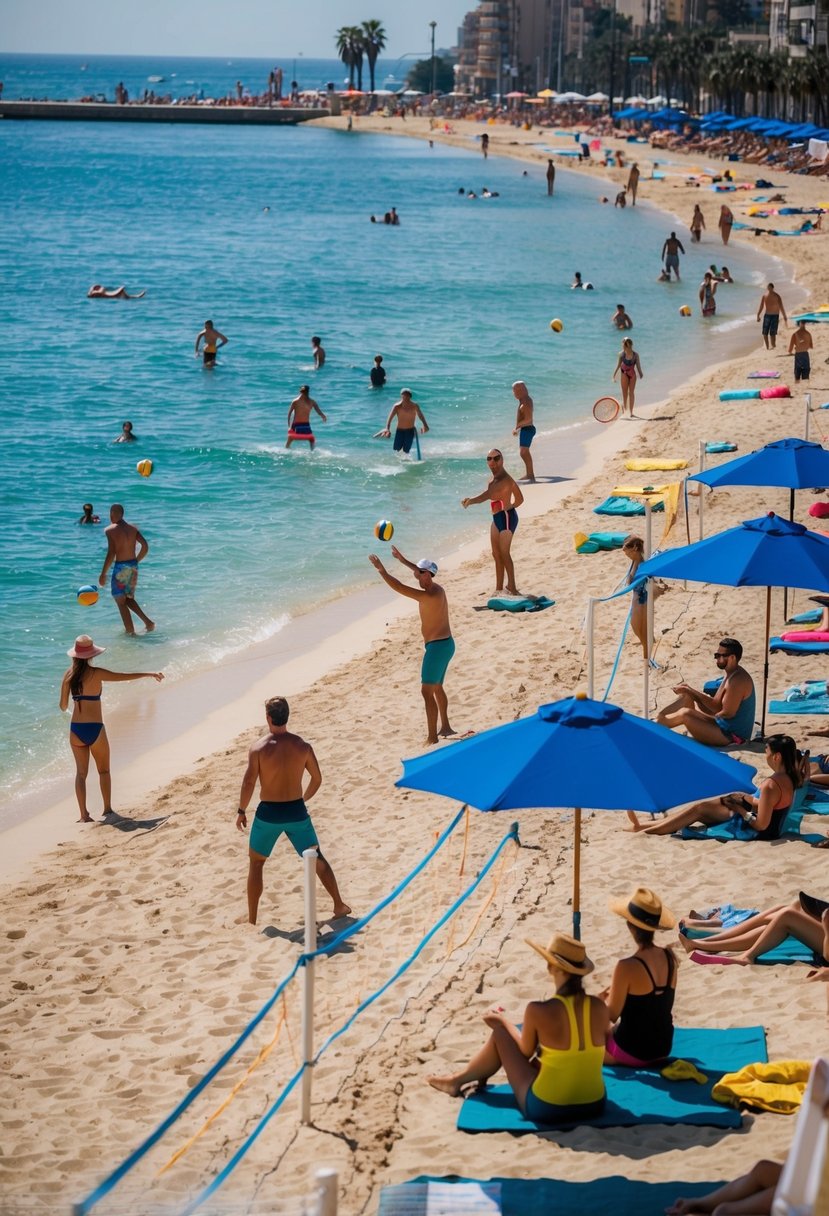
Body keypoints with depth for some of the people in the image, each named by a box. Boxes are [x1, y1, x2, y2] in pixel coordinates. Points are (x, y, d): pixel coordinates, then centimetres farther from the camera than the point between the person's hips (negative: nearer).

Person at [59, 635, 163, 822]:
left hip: (76, 729, 3)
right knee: (104, 770, 17)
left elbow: (63, 705, 6)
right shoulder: (96, 674, -11)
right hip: (95, 729, -3)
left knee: (81, 772, 9)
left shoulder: (68, 675, 0)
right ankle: (108, 808, 20)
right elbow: (125, 676, -9)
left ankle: (84, 815, 1)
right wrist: (149, 674, 5)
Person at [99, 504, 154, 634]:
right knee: (129, 598, 22)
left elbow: (111, 554, -18)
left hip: (120, 567, -6)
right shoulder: (132, 528, 8)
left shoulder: (110, 530, -10)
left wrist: (103, 574, -12)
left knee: (121, 602, 4)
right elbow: (145, 547, 2)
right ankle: (148, 622, 7)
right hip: (133, 566, 6)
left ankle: (131, 632, 1)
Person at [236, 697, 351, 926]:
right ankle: (339, 905, 22)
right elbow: (317, 779, 5)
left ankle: (252, 920, 13)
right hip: (296, 812, 2)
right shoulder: (302, 746, -4)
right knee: (316, 859, 19)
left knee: (256, 863, 15)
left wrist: (241, 811, -1)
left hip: (268, 813, -2)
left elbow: (248, 783, -14)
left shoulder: (259, 748, -13)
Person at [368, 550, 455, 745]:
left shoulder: (429, 596, -24)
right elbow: (421, 571, 26)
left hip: (437, 646, -11)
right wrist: (402, 560, 30)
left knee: (427, 691, -9)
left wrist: (381, 570, -21)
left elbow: (399, 587, -27)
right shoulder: (436, 589, 5)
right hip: (445, 643, 11)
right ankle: (445, 727, 37)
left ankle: (432, 737, -9)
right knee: (437, 687, 25)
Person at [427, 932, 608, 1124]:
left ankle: (459, 1080, 38)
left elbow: (525, 1051, -1)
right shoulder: (599, 1007, -7)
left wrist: (504, 1021, 18)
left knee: (501, 1034, 14)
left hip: (545, 1110, -5)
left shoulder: (539, 1011, -19)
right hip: (594, 1106, 5)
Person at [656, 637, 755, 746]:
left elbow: (727, 713, -22)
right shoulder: (729, 673, 8)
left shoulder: (738, 681, -23)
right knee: (686, 697, 9)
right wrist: (691, 691, 2)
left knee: (686, 714, -20)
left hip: (732, 736, -10)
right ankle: (658, 718, 4)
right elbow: (717, 705, 10)